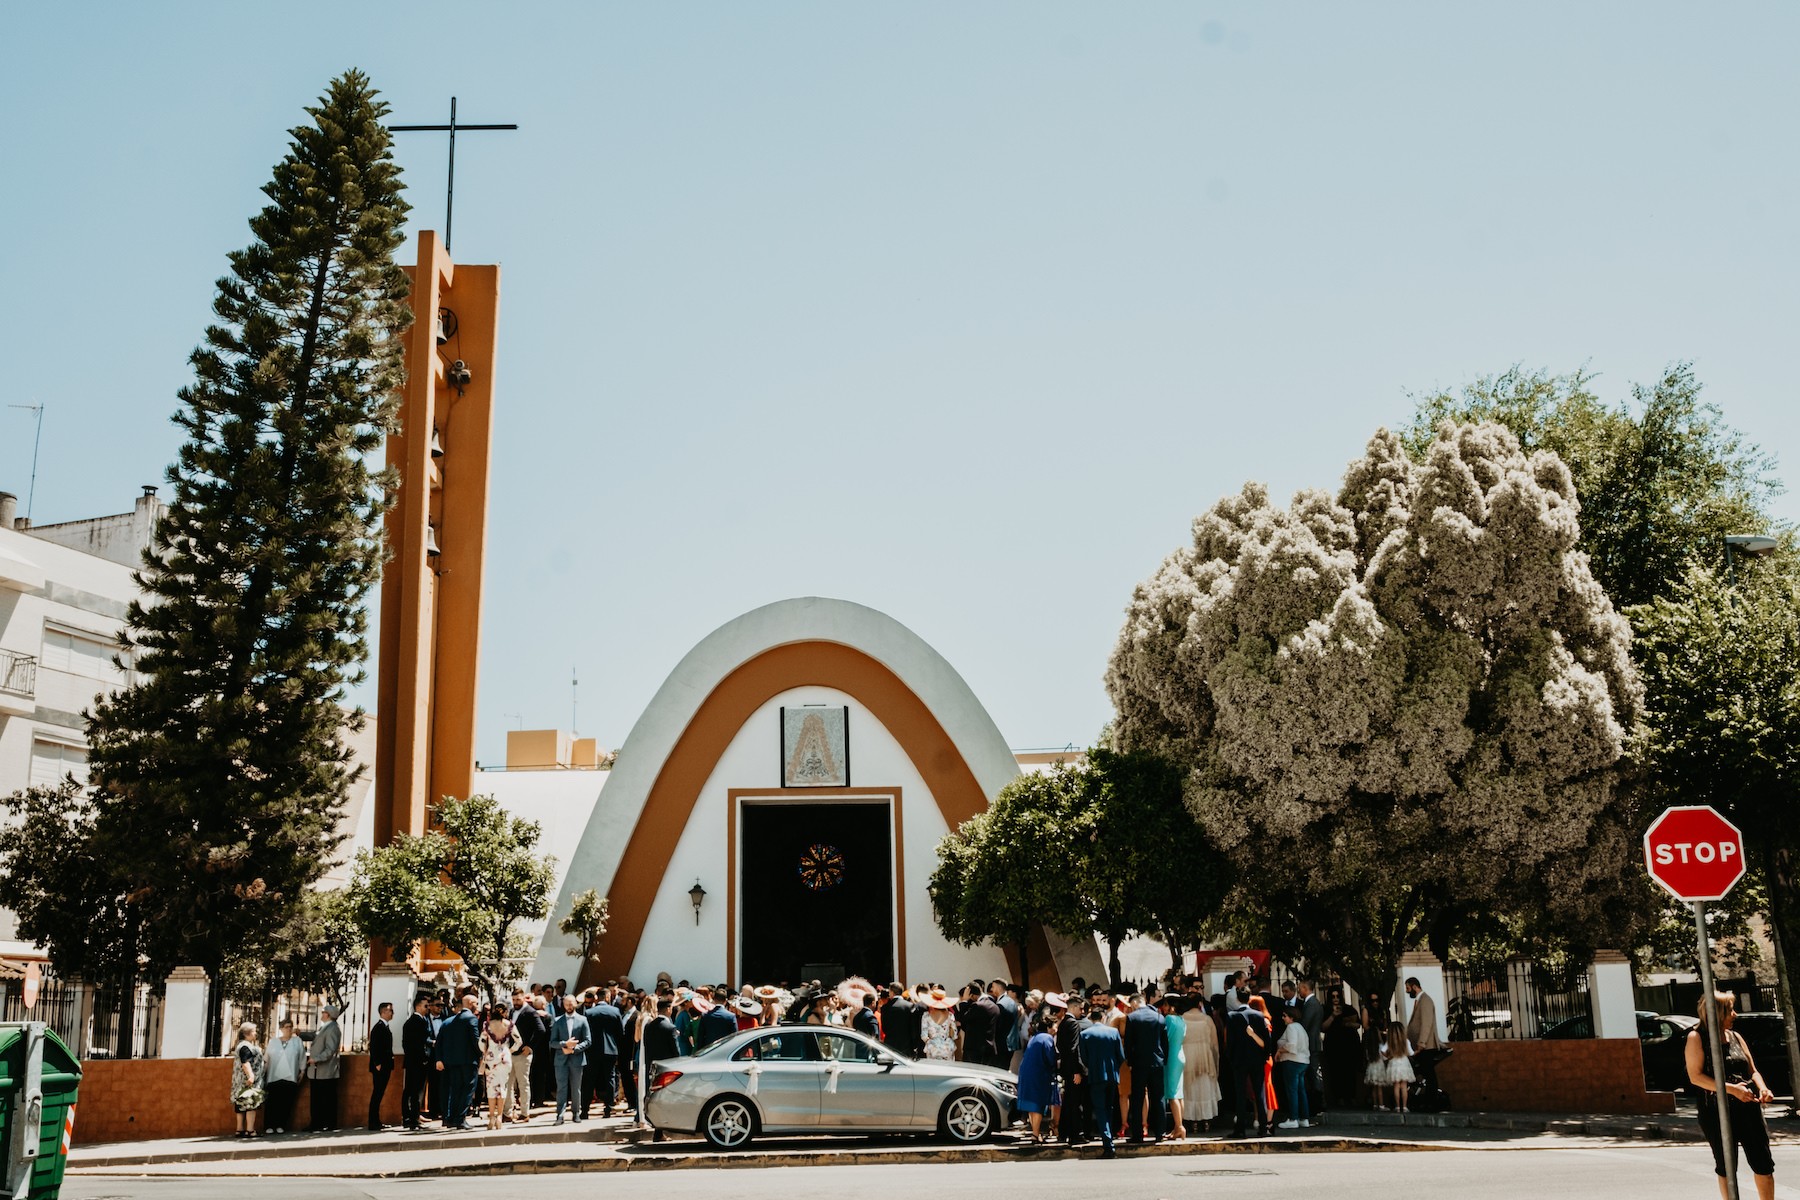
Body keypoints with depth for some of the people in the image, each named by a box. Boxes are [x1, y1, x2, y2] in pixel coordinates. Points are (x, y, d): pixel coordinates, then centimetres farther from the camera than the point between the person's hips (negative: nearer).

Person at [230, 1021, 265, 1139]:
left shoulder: (245, 1045, 18)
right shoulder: (245, 1046, -14)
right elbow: (245, 1062, -25)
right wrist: (250, 1076, -32)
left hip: (242, 1082, 11)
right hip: (249, 1081, -11)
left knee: (242, 1106, 10)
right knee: (251, 1104, -12)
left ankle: (240, 1130, 12)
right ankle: (250, 1130, -15)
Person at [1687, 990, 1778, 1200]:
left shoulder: (1735, 1037, 12)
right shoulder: (1697, 1038, -5)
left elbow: (1752, 1070, 16)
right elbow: (1695, 1076, -13)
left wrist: (1762, 1088, -6)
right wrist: (1731, 1089, -22)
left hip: (1748, 1107, 5)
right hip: (1716, 1110, -5)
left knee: (1763, 1163, 5)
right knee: (1726, 1167, 5)